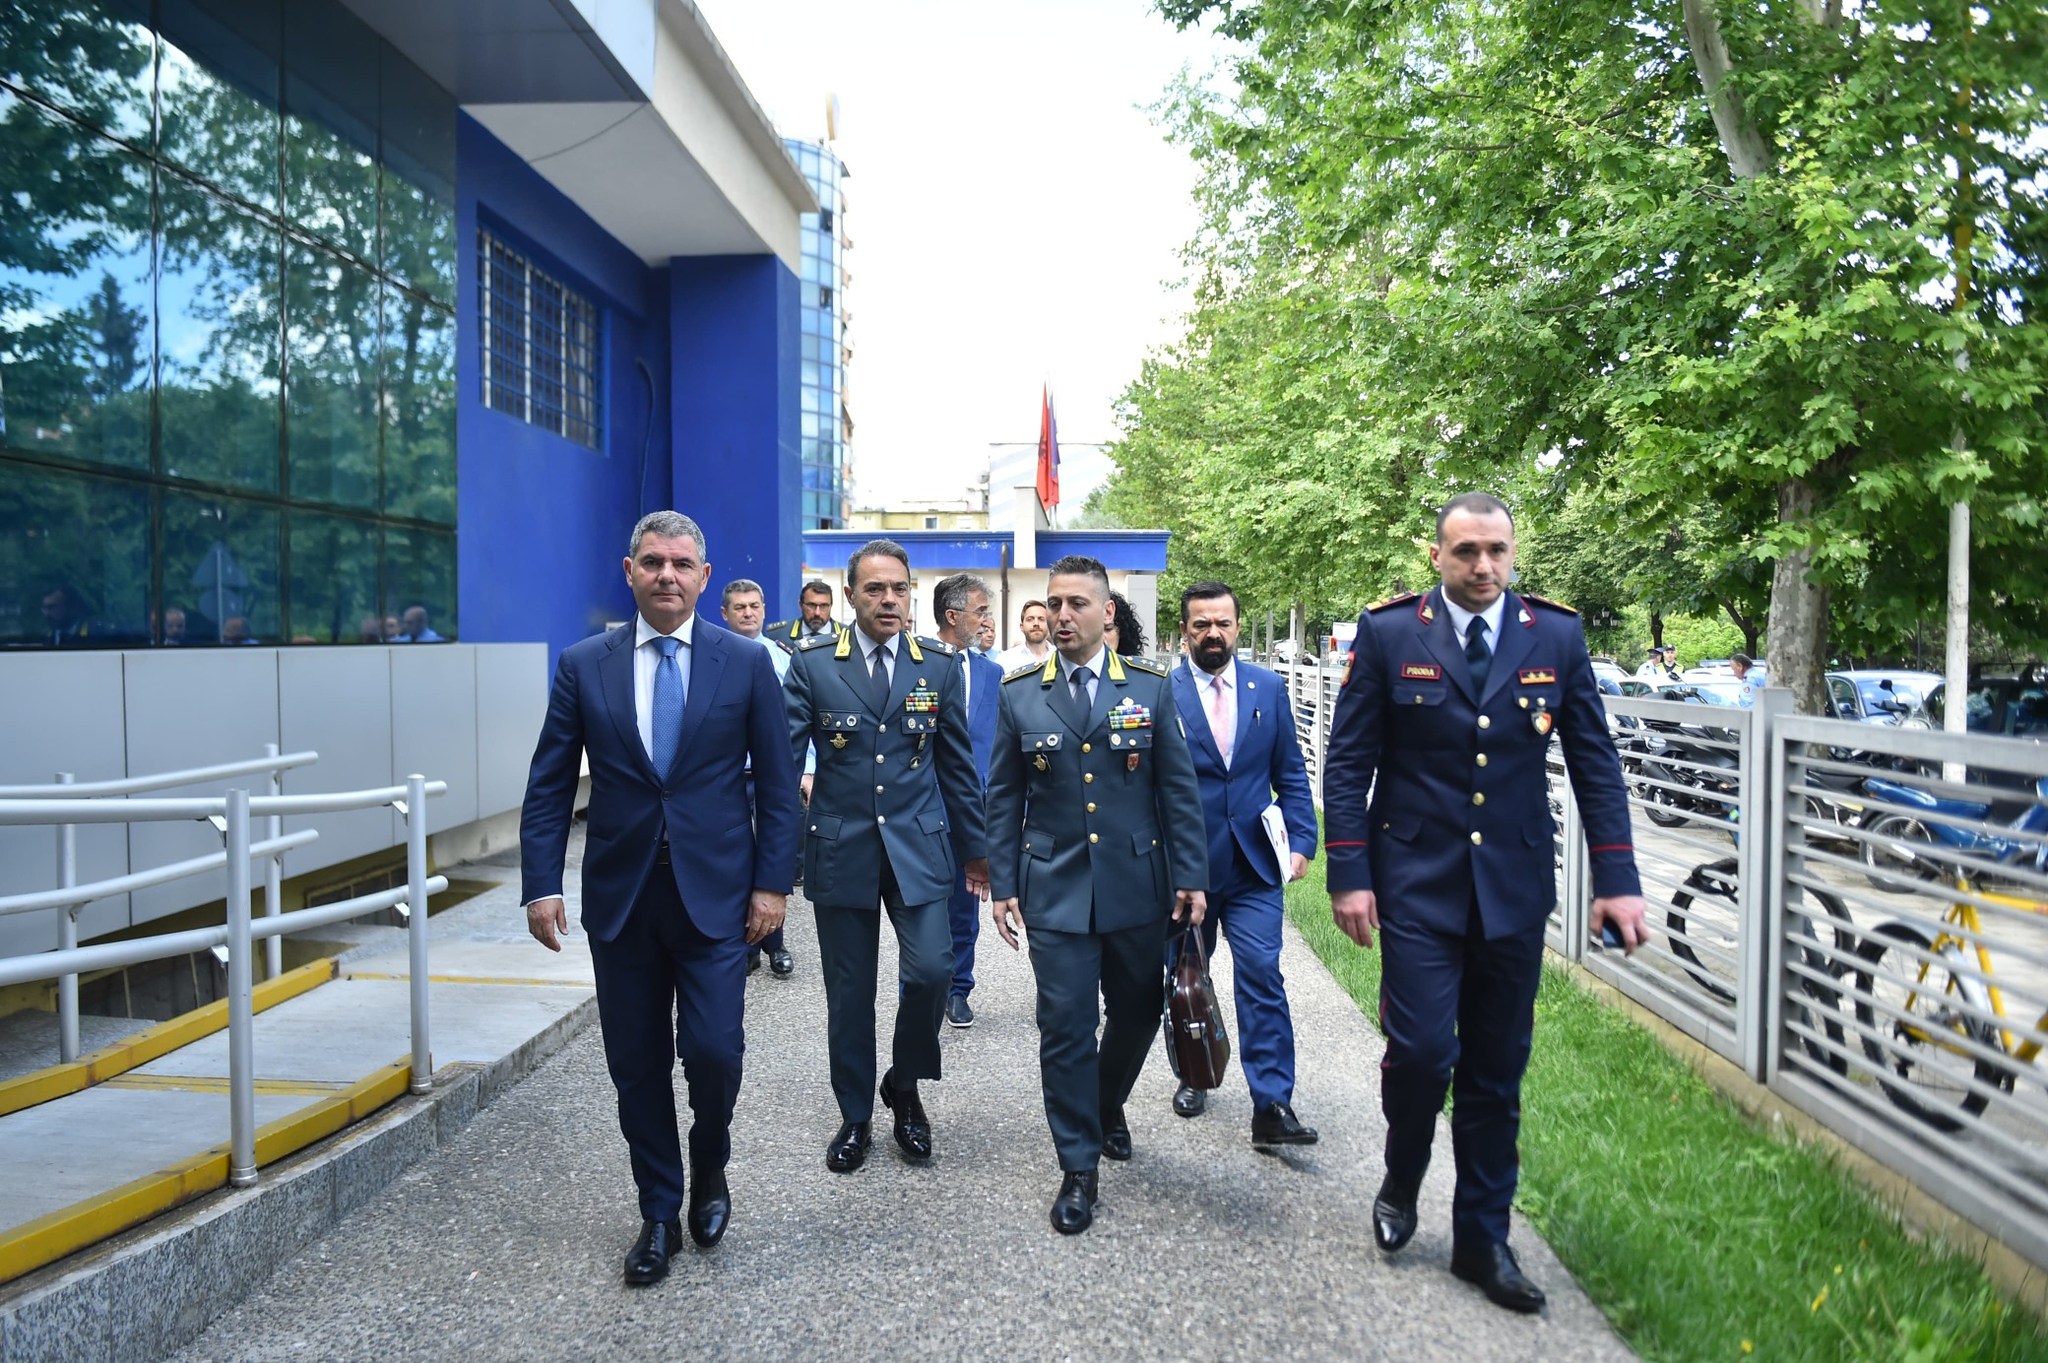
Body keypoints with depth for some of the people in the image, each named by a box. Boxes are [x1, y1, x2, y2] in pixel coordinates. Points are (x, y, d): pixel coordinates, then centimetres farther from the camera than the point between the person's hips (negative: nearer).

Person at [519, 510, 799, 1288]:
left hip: (716, 893, -1)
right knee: (637, 1066, 9)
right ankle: (659, 1214, 28)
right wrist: (541, 884, -4)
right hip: (620, 895, 2)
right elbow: (549, 786, 4)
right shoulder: (583, 665, 3)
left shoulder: (746, 663, 0)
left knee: (712, 1051, -6)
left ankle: (709, 1170, 26)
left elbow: (776, 783, 1)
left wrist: (772, 881, -5)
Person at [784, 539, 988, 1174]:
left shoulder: (939, 664, 3)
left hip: (918, 846, 1)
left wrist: (975, 846, 12)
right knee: (848, 993, 8)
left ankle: (904, 1084, 20)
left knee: (930, 970, -10)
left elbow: (957, 763, 9)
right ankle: (855, 1116, 29)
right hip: (840, 849, 0)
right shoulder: (812, 663, -1)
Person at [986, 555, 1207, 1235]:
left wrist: (1191, 876, -3)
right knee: (1065, 1026, 0)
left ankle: (1107, 1104, 44)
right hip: (1055, 889, -1)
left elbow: (1178, 788, 1)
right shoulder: (1020, 693, 0)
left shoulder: (1151, 687, 0)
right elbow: (1004, 797, 4)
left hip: (1136, 885, 1)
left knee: (1138, 1011, 14)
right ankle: (1078, 1167, 15)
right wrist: (1002, 885, 0)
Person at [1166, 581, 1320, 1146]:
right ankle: (1193, 1076, 35)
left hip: (1253, 865, 1)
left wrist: (1300, 841, -3)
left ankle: (1272, 1107, -2)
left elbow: (1290, 774, 7)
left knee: (1262, 977, -7)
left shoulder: (1269, 688, 4)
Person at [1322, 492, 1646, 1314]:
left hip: (1514, 889, 2)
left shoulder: (1557, 637, 3)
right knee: (1420, 1052, -7)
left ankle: (1481, 1239, 26)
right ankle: (1400, 1184, 24)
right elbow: (1348, 762, -3)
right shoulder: (1387, 634, -4)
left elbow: (1595, 764, 5)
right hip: (1416, 884, -2)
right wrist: (1348, 875, -8)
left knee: (1496, 1073, 10)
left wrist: (1616, 878, -2)